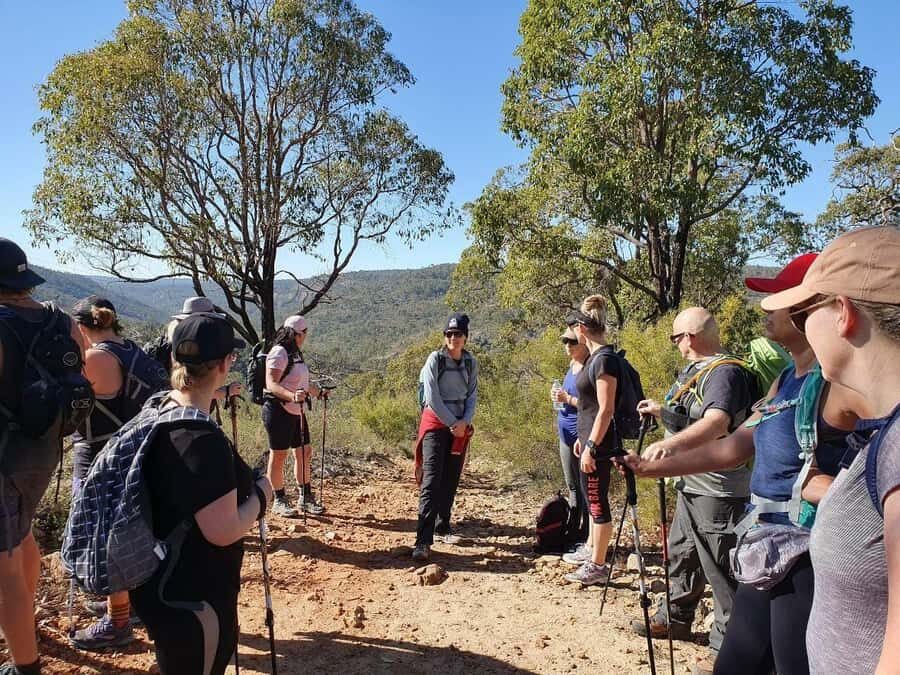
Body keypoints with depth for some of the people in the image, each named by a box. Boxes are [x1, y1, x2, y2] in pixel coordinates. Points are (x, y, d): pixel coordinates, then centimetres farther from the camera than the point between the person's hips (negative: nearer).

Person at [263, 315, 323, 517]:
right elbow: (271, 384, -23)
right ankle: (279, 501, 11)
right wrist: (292, 396, -37)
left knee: (304, 452, 11)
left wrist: (317, 392, 34)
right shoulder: (279, 353, -14)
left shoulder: (295, 353, 16)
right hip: (279, 411, -9)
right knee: (279, 455, 0)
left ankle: (306, 498, 21)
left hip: (296, 411, 10)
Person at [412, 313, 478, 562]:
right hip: (436, 422, -5)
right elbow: (432, 397, -12)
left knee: (451, 480, 11)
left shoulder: (471, 363, 5)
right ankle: (423, 541, -17)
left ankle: (442, 526, 27)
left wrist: (465, 422, -8)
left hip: (460, 426, 5)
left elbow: (472, 395, 8)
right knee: (431, 480, -13)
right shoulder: (435, 359, -8)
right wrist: (453, 423, -11)